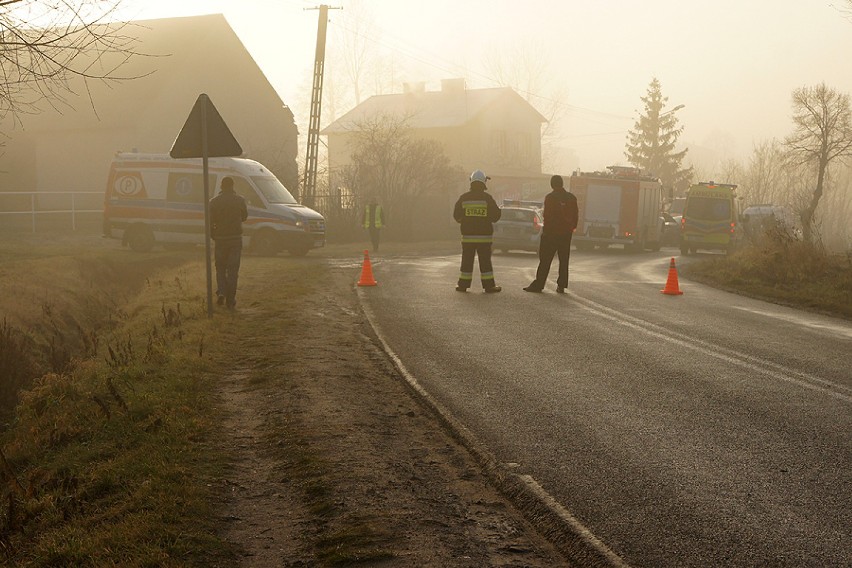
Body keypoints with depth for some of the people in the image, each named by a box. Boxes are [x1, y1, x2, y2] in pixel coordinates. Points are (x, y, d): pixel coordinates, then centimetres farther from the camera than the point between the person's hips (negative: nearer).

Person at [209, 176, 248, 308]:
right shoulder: (239, 200, -3)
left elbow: (210, 221, -4)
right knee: (233, 269, 5)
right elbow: (244, 216, 10)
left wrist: (213, 235, 10)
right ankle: (231, 299, 4)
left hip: (220, 238, 0)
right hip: (236, 238, 0)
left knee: (220, 267, 15)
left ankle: (221, 292, -2)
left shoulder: (214, 202, -4)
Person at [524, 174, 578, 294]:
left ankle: (538, 284, -2)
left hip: (551, 232, -4)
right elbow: (575, 216, 9)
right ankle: (561, 286, 9)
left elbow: (547, 216, -13)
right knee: (564, 260, 10)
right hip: (566, 233, 4)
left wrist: (545, 229, -6)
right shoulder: (572, 198, 5)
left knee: (545, 260, -1)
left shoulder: (550, 197, -10)